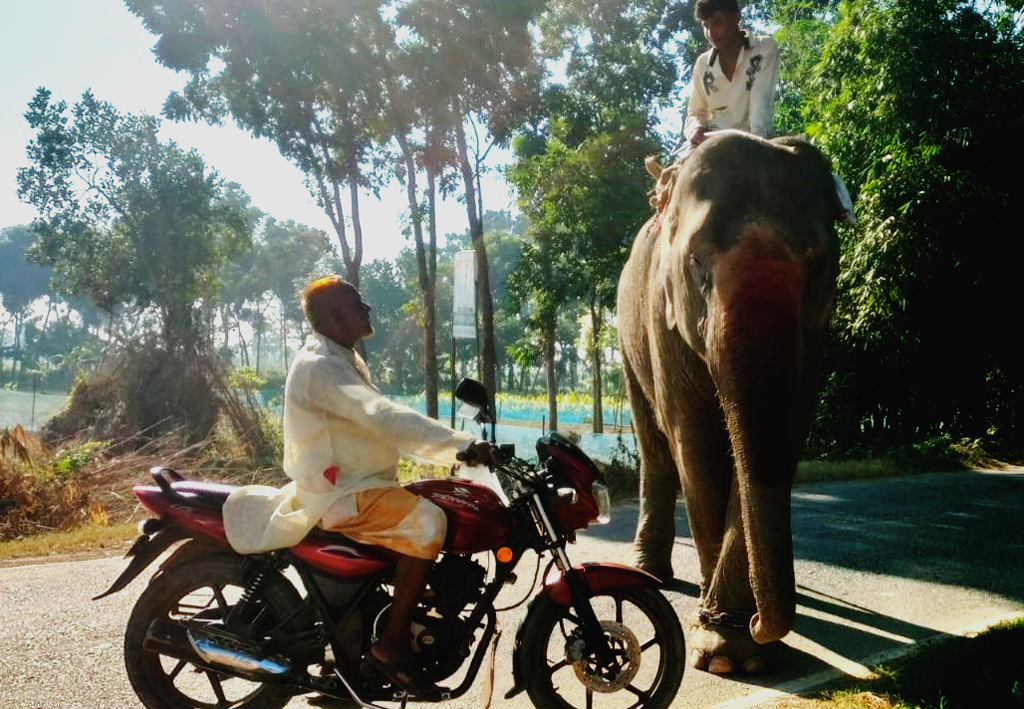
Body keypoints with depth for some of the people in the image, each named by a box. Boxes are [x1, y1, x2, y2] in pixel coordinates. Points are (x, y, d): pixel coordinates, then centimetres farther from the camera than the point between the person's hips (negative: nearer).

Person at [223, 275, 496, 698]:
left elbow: (382, 423, 17)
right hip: (336, 494, -11)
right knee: (426, 520, -28)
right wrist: (461, 445, -35)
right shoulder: (319, 366, -18)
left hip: (353, 485, 11)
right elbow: (384, 418, -31)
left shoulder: (345, 360, 17)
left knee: (432, 511, 13)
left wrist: (455, 447, 7)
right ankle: (391, 644, -21)